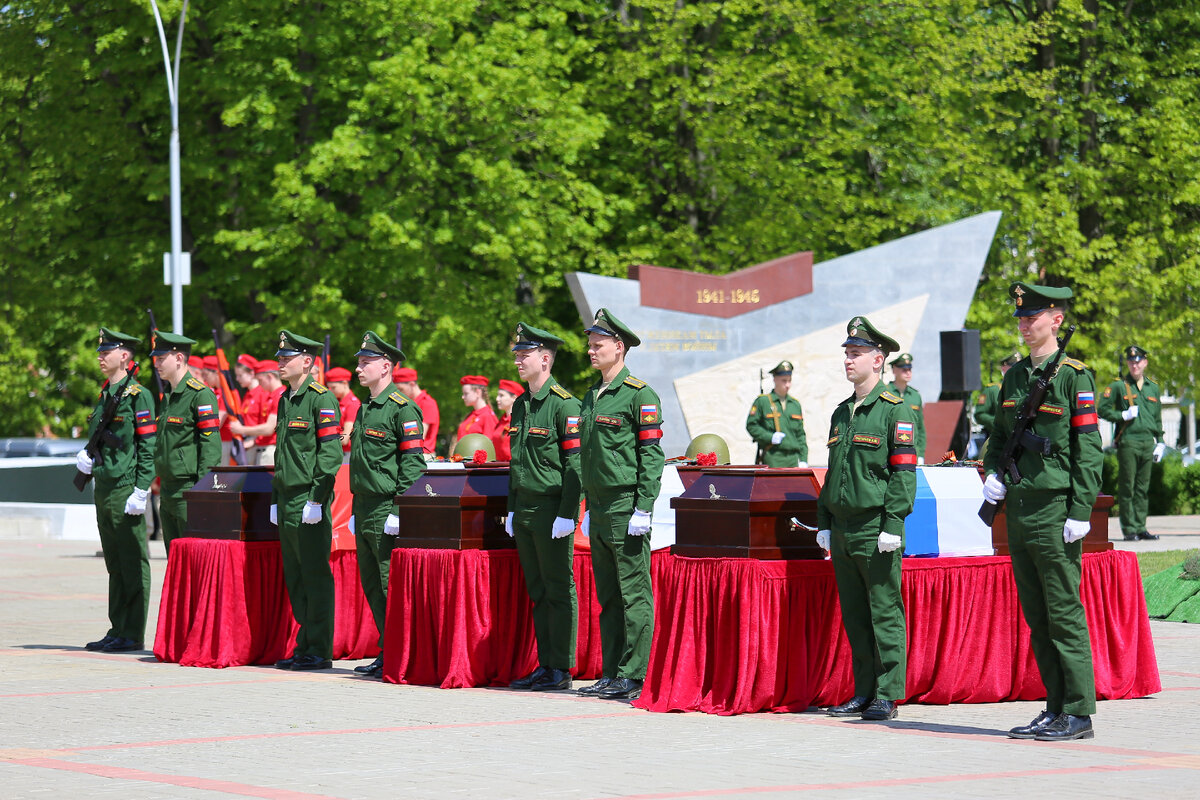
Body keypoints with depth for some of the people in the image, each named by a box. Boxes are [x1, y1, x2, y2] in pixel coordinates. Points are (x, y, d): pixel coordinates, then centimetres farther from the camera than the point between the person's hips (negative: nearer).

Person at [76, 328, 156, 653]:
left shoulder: (138, 396, -9)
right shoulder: (105, 394, 16)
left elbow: (149, 446, -13)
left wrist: (141, 491, -17)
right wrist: (86, 457, 4)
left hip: (126, 489, -9)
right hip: (104, 488, 9)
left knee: (133, 562, -3)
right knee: (114, 563, 12)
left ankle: (132, 635, -1)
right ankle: (118, 630, 18)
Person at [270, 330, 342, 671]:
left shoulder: (321, 399, -9)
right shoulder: (285, 400, 17)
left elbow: (330, 453, -15)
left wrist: (317, 501, -18)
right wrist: (276, 500, 18)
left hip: (310, 500, -9)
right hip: (288, 503, 9)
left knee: (316, 577, -4)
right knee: (295, 579, 11)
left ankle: (320, 651, -1)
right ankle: (305, 646, 17)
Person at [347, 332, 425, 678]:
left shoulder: (402, 408, -10)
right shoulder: (365, 409, 18)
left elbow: (413, 462, -14)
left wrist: (402, 510, -19)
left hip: (387, 510, -9)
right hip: (364, 511, 9)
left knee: (392, 586, -7)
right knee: (372, 586, 10)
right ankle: (387, 653, 16)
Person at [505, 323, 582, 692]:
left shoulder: (564, 405, -11)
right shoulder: (520, 404, 14)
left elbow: (574, 463, -14)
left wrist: (567, 515, -18)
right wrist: (512, 509, 16)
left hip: (551, 508, -8)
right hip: (525, 509, 8)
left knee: (559, 590, -3)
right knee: (537, 591, 10)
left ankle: (561, 669, 0)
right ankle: (545, 665, 15)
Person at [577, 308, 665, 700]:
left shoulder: (640, 395, -8)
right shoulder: (591, 397, 16)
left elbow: (652, 456, -12)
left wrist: (643, 510, -17)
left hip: (626, 507, -8)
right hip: (599, 509, 8)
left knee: (634, 594, -5)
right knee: (607, 597, 10)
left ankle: (634, 677, -4)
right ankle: (611, 674, 14)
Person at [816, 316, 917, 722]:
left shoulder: (895, 410, -6)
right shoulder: (842, 412, 17)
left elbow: (903, 472, -11)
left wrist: (892, 525, -16)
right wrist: (824, 524, 16)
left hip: (876, 532, -7)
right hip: (843, 531, 8)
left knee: (885, 614, -4)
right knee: (854, 617, 10)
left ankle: (887, 695, -1)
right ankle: (864, 692, 16)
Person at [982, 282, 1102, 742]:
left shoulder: (1073, 376, -7)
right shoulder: (1015, 376, 14)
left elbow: (1088, 447, -10)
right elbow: (1000, 434, 24)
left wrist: (1080, 512, -14)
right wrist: (992, 473, 5)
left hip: (1054, 510, -7)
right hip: (1018, 510, 7)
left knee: (1064, 613, -5)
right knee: (1036, 617, 10)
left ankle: (1078, 712, -1)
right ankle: (1056, 708, 16)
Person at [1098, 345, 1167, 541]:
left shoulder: (1153, 388, 17)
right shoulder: (1118, 387, 2)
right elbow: (1102, 409, -1)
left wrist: (1160, 442, 15)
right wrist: (1123, 416, -12)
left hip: (1148, 443, 5)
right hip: (1127, 442, -4)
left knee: (1143, 488, 6)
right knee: (1127, 487, -4)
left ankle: (1140, 527, 10)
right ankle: (1129, 529, -2)